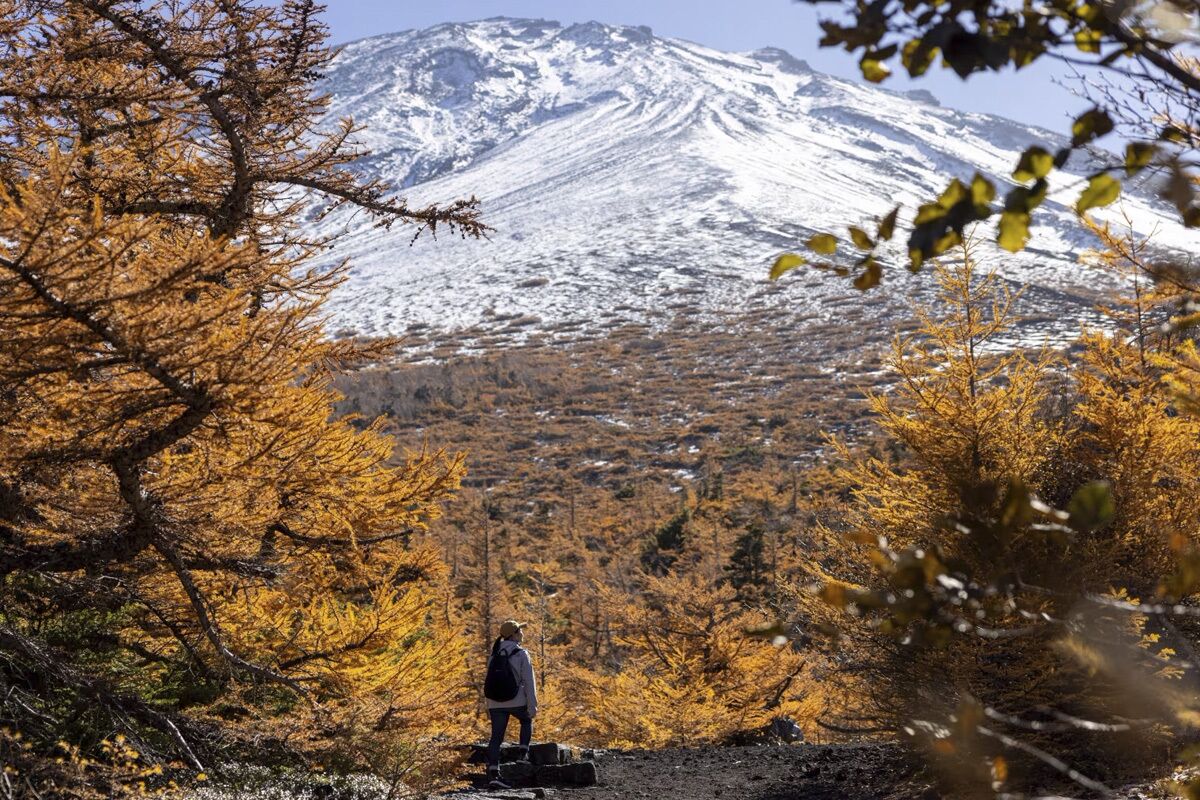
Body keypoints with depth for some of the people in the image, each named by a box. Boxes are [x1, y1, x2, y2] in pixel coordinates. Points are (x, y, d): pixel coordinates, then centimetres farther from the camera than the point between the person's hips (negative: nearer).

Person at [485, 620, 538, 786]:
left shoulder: (494, 654, 9)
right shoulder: (521, 654, -8)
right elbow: (528, 681, -11)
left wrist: (489, 706, 22)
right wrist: (532, 705, -7)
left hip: (496, 702, 4)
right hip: (517, 702, -4)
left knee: (496, 737, 5)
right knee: (526, 721, 26)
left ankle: (493, 772, -5)